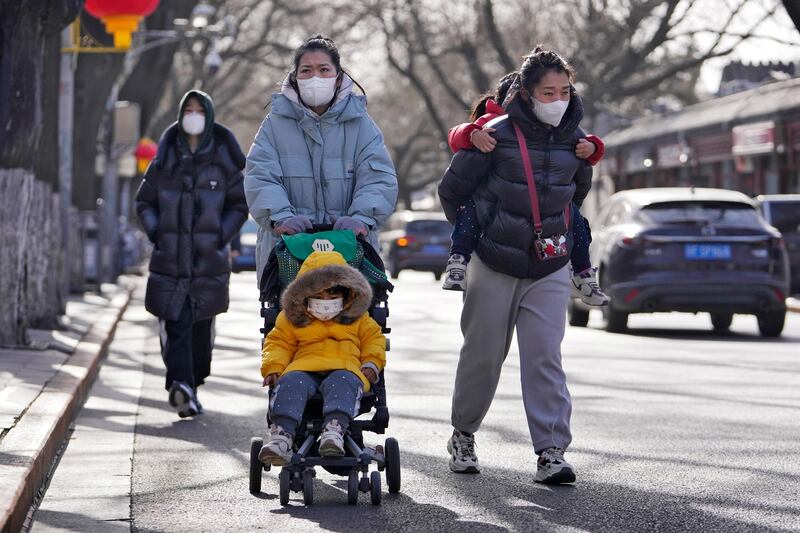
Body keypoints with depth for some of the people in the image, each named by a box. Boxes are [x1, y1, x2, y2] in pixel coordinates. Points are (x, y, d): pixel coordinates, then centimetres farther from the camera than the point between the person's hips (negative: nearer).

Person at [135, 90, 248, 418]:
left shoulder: (223, 160, 4)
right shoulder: (165, 160, 7)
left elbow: (239, 205, 9)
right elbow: (144, 202, 14)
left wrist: (221, 238, -3)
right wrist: (156, 234, 0)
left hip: (208, 259, 0)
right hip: (169, 258, 0)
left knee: (201, 326, 7)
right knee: (175, 323, -14)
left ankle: (192, 385, 21)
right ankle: (182, 385, -26)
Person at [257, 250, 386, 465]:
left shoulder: (358, 318, 21)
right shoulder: (292, 318, 19)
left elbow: (374, 338, 23)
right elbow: (279, 343, 20)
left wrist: (371, 364, 4)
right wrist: (273, 368, 2)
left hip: (344, 368, -1)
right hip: (304, 369, 1)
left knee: (343, 383, -38)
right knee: (290, 383, -34)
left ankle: (335, 429, -61)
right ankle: (282, 434, -50)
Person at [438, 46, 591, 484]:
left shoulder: (574, 141, 2)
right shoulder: (497, 135, -12)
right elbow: (451, 190, 1)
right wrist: (476, 234, 10)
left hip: (549, 271, 2)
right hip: (494, 267, -2)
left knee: (545, 357, -8)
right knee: (483, 354, 8)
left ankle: (551, 451, -11)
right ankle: (463, 436, 29)